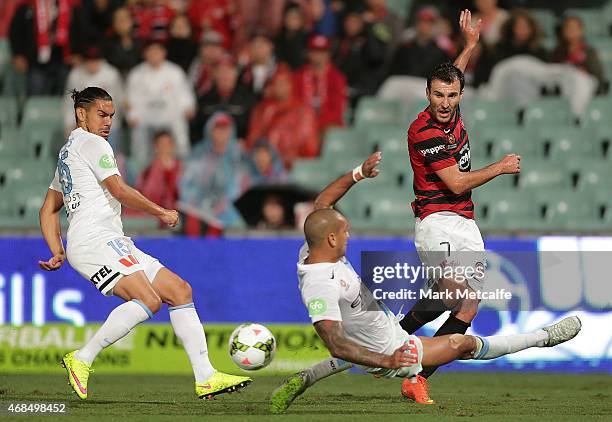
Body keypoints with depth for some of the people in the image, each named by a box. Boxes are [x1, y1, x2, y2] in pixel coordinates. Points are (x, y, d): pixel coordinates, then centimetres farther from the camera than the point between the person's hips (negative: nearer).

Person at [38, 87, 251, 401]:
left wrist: (58, 252, 20)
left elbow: (48, 210, 29)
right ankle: (82, 360, -22)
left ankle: (205, 377, -4)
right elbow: (119, 191, -11)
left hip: (114, 245, 11)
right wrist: (162, 213, 0)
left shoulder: (67, 151, 27)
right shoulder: (91, 143, -3)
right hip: (95, 241, -11)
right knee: (148, 300, -29)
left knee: (179, 290, 3)